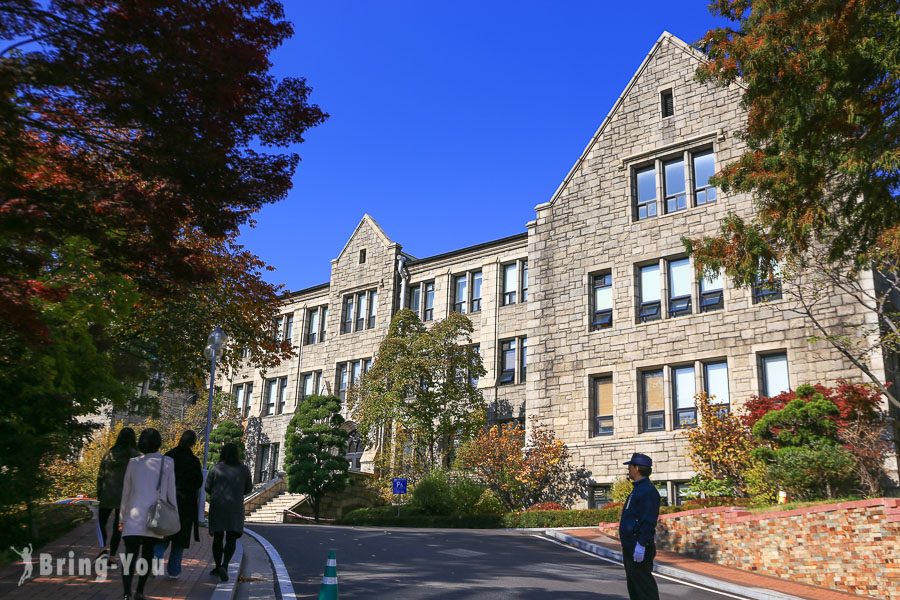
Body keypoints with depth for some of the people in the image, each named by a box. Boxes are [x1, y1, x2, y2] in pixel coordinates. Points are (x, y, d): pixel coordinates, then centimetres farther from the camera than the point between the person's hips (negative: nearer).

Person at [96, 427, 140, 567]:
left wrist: (99, 494, 11)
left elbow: (100, 475, 3)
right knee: (118, 526, 9)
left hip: (107, 496, 1)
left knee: (101, 522, 17)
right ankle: (112, 555, 11)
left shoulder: (109, 454, 0)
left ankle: (105, 548, -3)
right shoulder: (136, 456, -7)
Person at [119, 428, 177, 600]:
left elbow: (126, 492, 10)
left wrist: (123, 516, 19)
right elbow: (171, 493, 2)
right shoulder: (167, 463, -1)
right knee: (147, 555, 15)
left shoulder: (133, 463, 4)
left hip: (134, 516, 0)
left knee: (130, 556, -3)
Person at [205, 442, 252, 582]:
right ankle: (224, 565, -17)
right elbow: (248, 488, 7)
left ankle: (218, 566, 21)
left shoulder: (216, 468, -3)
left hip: (217, 506, 1)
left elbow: (207, 488, 0)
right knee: (231, 539, 1)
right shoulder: (243, 469, -1)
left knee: (217, 538, 13)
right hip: (235, 507, 0)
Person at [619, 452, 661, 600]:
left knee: (644, 584, -8)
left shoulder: (648, 490, -15)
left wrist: (641, 544, -26)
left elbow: (648, 521, -23)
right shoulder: (638, 489, 18)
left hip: (639, 548, -11)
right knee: (633, 584, 15)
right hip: (631, 547, 11)